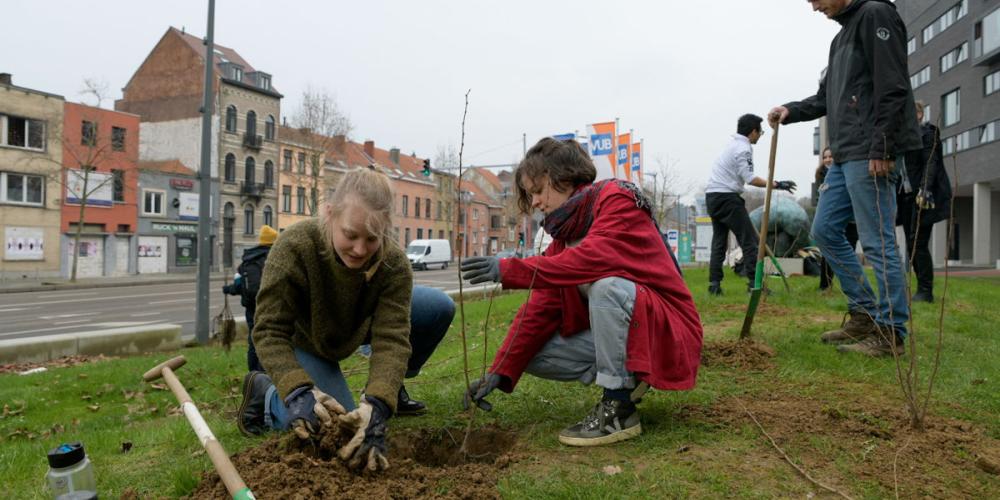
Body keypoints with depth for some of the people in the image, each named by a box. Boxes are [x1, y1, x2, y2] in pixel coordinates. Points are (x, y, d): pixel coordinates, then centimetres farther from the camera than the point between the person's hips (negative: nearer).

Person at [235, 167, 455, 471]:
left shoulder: (394, 263, -29)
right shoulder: (294, 247, -36)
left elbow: (392, 338, -34)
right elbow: (269, 330, -32)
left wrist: (378, 404, -50)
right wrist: (298, 391, -48)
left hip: (356, 325, 4)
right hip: (303, 340, -3)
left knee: (439, 307, -14)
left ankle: (392, 387, 9)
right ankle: (265, 393, 8)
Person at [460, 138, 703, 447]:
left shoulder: (618, 200, -13)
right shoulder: (564, 231, 7)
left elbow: (592, 259, -34)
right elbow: (540, 308, -1)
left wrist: (508, 270, -37)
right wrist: (501, 372, -10)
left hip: (666, 333, -7)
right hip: (612, 334, 7)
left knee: (607, 286, -35)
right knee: (533, 354, -7)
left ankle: (618, 410, -22)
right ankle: (626, 379, 6)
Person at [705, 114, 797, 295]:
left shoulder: (732, 143, 17)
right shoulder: (744, 148, -10)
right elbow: (750, 178, -17)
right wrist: (776, 184, -17)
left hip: (712, 196, 9)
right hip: (727, 197, -9)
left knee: (719, 241, 9)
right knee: (750, 240, -5)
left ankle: (714, 284, 4)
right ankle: (755, 284, -9)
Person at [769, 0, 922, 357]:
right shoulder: (841, 37, 23)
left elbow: (893, 88, -15)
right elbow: (826, 98, 25)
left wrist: (881, 149, -20)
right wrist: (791, 111, 8)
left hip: (871, 156, -10)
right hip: (845, 155, 10)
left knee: (878, 243, -6)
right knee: (824, 230, 10)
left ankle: (891, 332, 3)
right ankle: (865, 314, 18)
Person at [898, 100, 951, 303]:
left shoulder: (927, 132, -2)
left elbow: (931, 162, -13)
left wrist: (925, 189, -25)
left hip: (923, 195, -7)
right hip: (907, 195, 7)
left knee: (918, 243, -11)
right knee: (911, 245, 4)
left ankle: (925, 291, -7)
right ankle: (922, 289, 9)